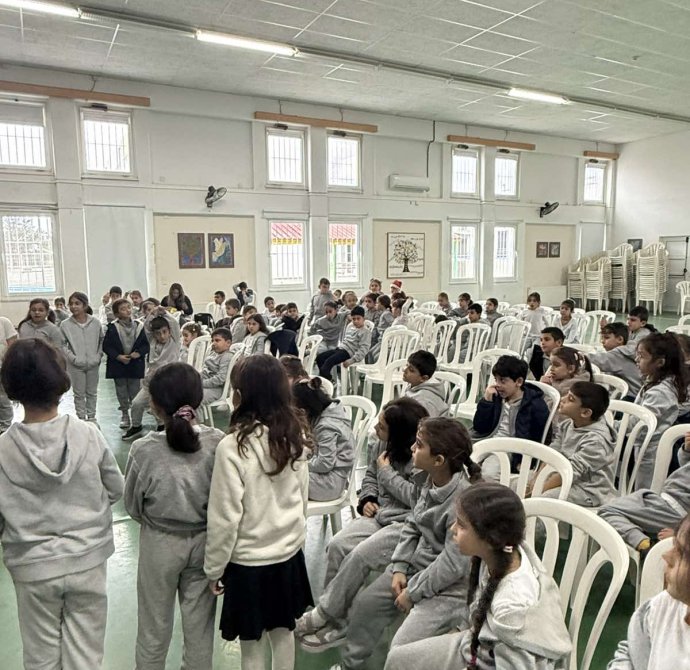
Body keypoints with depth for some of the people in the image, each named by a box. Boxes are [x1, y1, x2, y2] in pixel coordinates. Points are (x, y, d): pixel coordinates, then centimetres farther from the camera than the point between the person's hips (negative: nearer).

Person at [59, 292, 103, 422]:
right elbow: (63, 344, -3)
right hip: (76, 365, -1)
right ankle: (81, 418, 20)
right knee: (79, 393, 9)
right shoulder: (65, 325, -7)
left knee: (92, 392, 14)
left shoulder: (96, 323, -3)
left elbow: (102, 340, 6)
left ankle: (91, 417, 27)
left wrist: (98, 356, -3)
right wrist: (73, 358, -12)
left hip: (93, 364, 1)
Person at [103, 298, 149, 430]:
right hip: (118, 364, -1)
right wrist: (118, 356, -16)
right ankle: (124, 415, 22)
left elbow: (145, 344, 2)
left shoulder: (139, 326, -1)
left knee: (135, 390, 7)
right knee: (121, 390, 9)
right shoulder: (112, 327, -5)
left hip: (136, 364, 1)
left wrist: (138, 353, -15)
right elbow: (106, 346, -5)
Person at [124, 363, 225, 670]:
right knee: (199, 626, 20)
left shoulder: (144, 449, -23)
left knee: (154, 628, 21)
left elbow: (132, 506, -7)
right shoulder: (218, 442, -19)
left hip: (159, 544, -1)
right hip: (204, 541, 2)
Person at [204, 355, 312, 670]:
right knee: (283, 632, 24)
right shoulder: (295, 436, -8)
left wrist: (214, 569, -4)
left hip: (249, 561, -5)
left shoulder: (233, 446, -24)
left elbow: (224, 518, -18)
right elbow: (302, 498, 4)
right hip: (289, 553, 5)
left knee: (251, 644, 16)